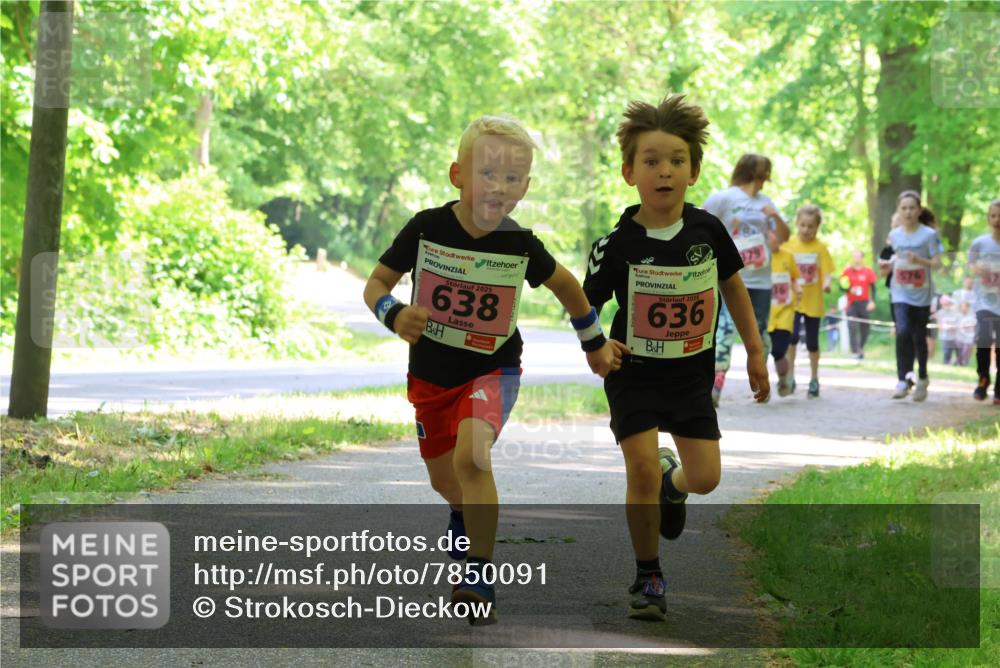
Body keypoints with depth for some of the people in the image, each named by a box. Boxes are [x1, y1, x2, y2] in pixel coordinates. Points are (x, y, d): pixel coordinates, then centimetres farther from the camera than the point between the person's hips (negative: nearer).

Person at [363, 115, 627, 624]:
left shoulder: (521, 245, -14)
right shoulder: (426, 228, -16)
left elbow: (565, 284, 7)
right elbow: (377, 283, -7)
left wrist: (595, 344, 17)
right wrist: (394, 315, -29)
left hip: (492, 371, -2)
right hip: (430, 372, 2)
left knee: (472, 454, -29)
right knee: (443, 478, 18)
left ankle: (478, 580, -24)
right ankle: (465, 516, 57)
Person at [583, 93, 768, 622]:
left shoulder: (708, 231, -8)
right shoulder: (617, 245, -15)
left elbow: (732, 285, 9)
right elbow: (585, 306, -5)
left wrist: (754, 350, 11)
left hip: (692, 374, 3)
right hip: (634, 374, -2)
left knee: (705, 477, -1)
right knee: (641, 468, -15)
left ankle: (672, 483, 39)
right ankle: (648, 578, 3)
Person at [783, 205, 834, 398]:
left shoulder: (820, 248, -3)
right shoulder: (788, 245, -2)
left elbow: (827, 272, -8)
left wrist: (827, 284, -28)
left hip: (813, 302, 1)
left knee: (812, 342, 9)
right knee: (792, 336, -19)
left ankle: (814, 380, 23)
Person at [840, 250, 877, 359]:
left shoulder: (868, 271, 1)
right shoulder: (847, 271, 3)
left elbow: (873, 287, 5)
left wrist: (872, 301, -5)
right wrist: (849, 289, -15)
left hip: (864, 303, 1)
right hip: (852, 303, -1)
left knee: (865, 327, 6)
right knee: (852, 327, -11)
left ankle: (861, 348, 29)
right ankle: (855, 352, -10)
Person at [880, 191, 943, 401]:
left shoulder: (929, 234, -8)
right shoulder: (894, 235, 3)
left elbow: (937, 263, -9)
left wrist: (919, 260, -26)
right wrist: (889, 264, 1)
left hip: (921, 294, -2)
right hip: (900, 293, 2)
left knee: (919, 337, 8)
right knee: (902, 332, -17)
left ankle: (922, 378, 29)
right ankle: (902, 380, -14)